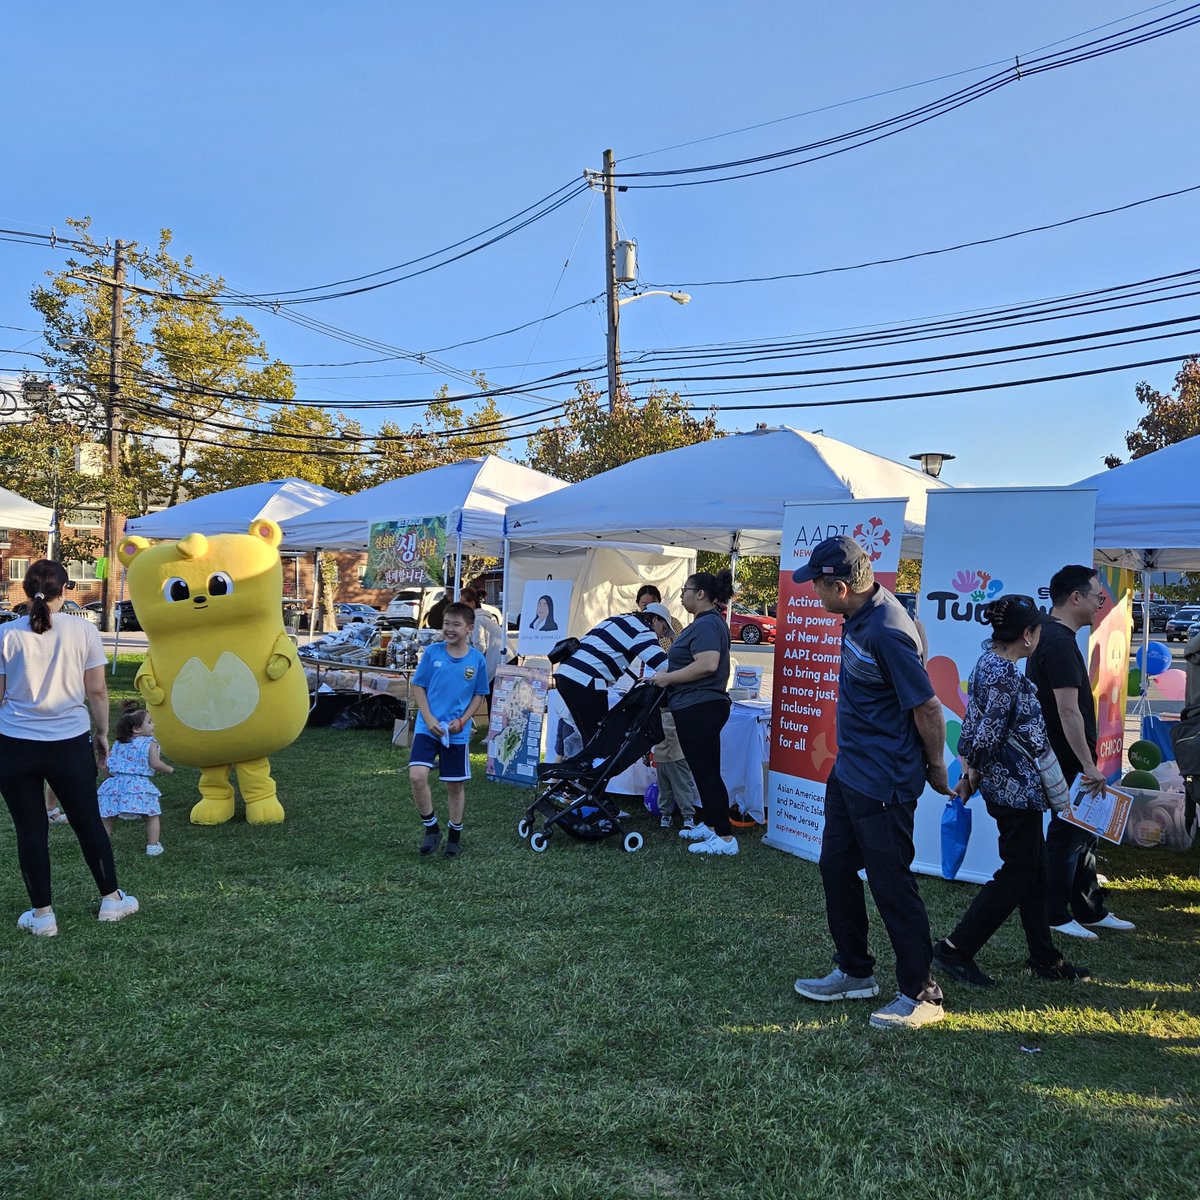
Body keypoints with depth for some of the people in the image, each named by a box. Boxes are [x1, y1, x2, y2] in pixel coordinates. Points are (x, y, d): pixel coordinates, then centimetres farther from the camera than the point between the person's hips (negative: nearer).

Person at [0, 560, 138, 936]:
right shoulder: (83, 631, -5)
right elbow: (97, 691, -1)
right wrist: (102, 734, 11)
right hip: (70, 744, 0)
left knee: (30, 830, 10)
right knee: (88, 822, 14)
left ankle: (42, 914, 18)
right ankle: (111, 899, 26)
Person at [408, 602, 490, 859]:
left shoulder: (477, 659, -3)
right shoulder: (432, 652, -5)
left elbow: (479, 695, 6)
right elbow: (418, 686, 1)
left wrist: (462, 720, -7)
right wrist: (429, 719, -10)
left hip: (457, 732, 1)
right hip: (427, 728, -1)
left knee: (455, 786, 10)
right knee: (417, 777, -16)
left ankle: (455, 835, 30)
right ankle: (431, 827, 6)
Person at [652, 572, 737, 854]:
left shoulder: (706, 624, -16)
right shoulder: (706, 621, 17)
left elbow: (707, 664, -29)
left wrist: (668, 678, -19)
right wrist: (668, 674, 20)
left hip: (699, 709, -11)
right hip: (700, 707, 11)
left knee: (707, 771, -8)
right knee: (704, 770, 17)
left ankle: (725, 837, -4)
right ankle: (709, 825, 27)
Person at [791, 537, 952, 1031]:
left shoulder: (886, 632, -27)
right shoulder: (860, 612, 3)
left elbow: (928, 710, -21)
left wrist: (935, 768, -7)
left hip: (883, 783, -10)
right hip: (848, 769, 10)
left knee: (891, 884, 1)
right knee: (836, 868, 17)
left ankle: (921, 995, 16)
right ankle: (855, 972, 33)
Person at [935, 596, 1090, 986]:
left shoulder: (987, 663, 9)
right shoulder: (1006, 675, -21)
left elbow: (972, 724, 11)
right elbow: (989, 734, -22)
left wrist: (968, 774, 12)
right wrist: (973, 772, -6)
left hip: (1007, 787, 10)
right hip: (1017, 787, -10)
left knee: (1035, 873, 17)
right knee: (1017, 875, 0)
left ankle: (1044, 959, 28)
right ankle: (956, 949, 4)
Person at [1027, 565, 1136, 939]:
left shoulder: (1052, 636, 12)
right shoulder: (1060, 642, -21)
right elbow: (1069, 712, -25)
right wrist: (1088, 766, -23)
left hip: (1068, 759, 10)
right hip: (1068, 760, -10)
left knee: (1083, 831, 17)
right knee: (1068, 833, 0)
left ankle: (1091, 911, 28)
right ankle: (1055, 916, 11)